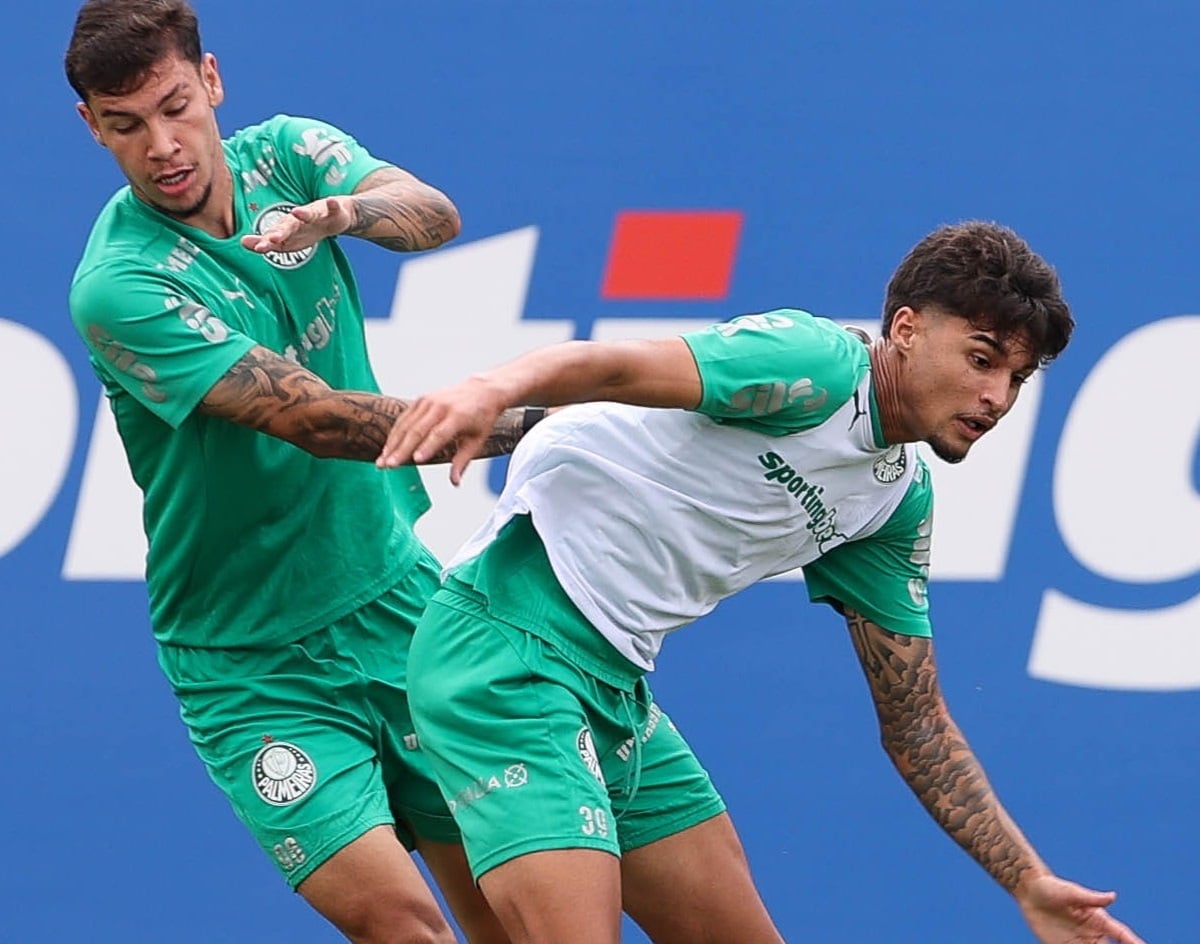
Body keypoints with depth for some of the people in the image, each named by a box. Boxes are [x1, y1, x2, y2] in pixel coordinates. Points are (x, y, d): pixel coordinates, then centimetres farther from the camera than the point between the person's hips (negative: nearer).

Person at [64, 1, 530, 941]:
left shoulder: (284, 155, 0)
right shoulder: (121, 286, -19)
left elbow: (433, 215, -16)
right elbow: (317, 420, -25)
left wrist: (334, 213, -38)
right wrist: (517, 423, -28)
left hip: (396, 602, 5)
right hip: (257, 666, -5)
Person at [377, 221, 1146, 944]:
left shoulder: (902, 500, 13)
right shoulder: (816, 364, -13)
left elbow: (915, 723, 19)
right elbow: (616, 366, -29)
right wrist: (498, 387, -51)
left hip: (617, 689, 10)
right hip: (510, 654, -10)